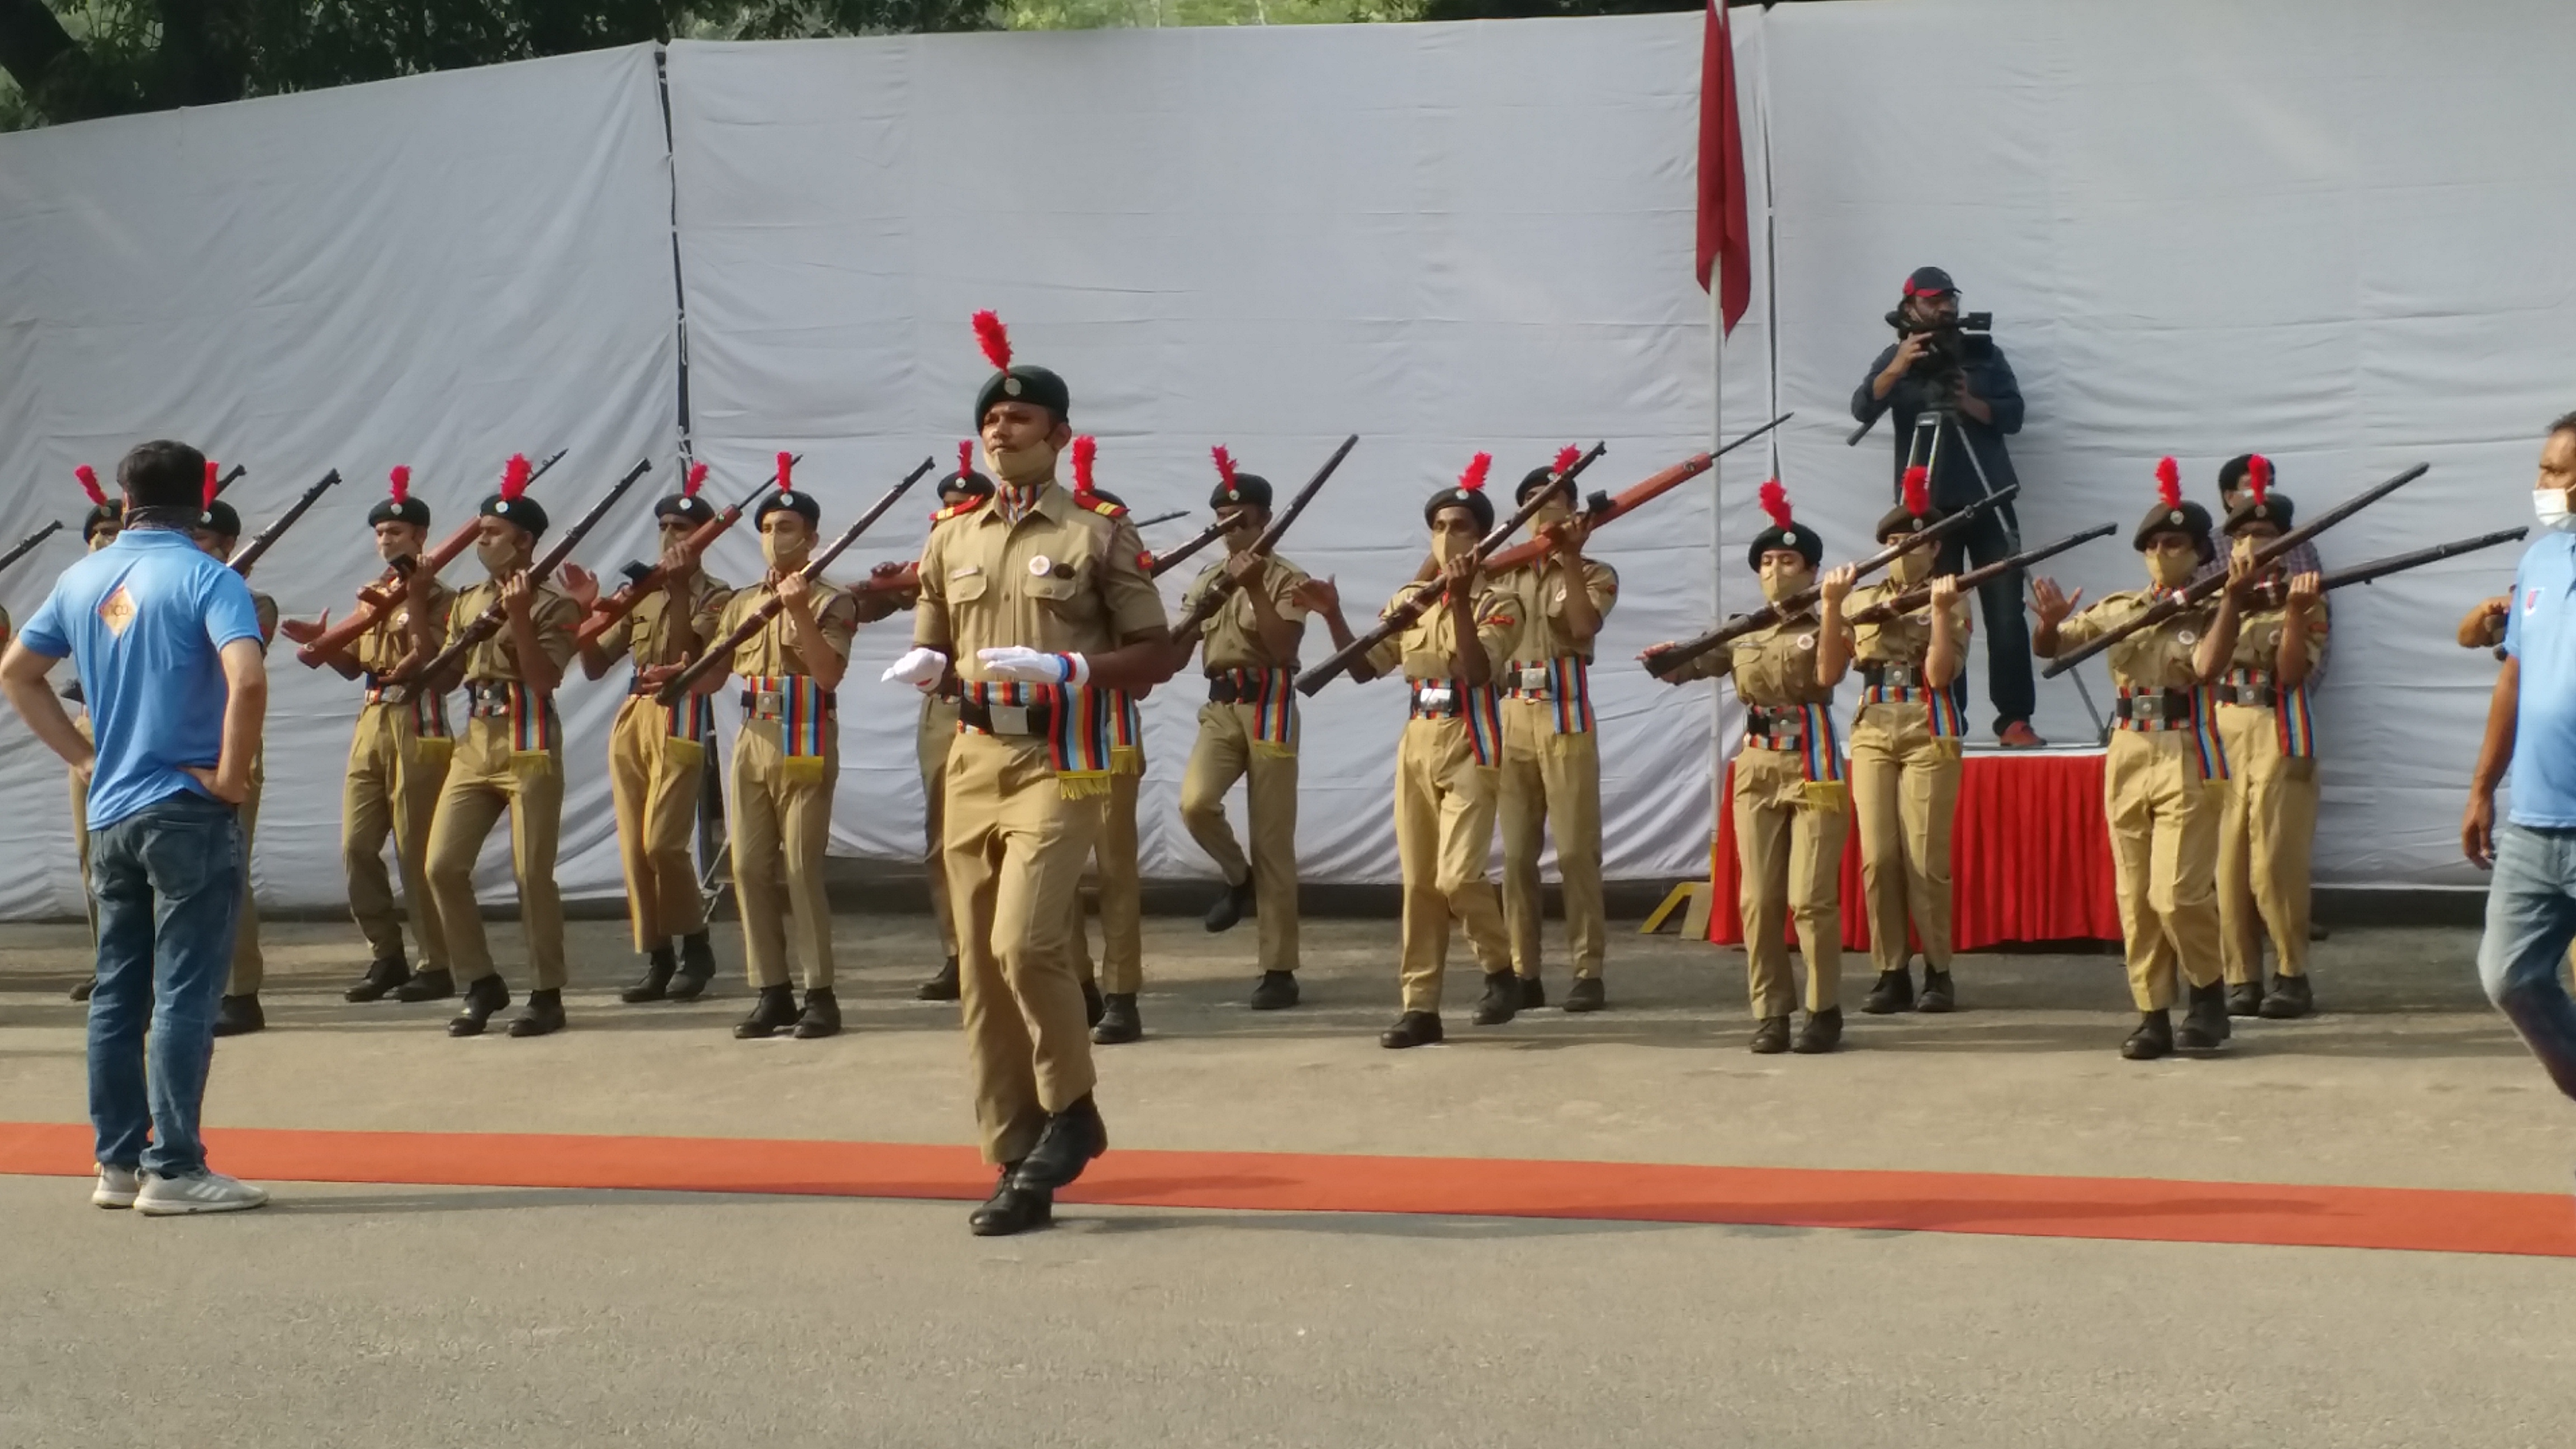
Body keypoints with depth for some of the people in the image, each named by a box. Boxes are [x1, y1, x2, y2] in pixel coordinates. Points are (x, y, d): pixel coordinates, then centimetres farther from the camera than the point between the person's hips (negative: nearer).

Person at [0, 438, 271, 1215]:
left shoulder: (82, 580, 8)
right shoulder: (205, 579, -11)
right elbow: (247, 681, -26)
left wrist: (84, 756, 15)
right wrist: (230, 776, -14)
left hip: (111, 815, 6)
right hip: (188, 814, -6)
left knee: (117, 993, 12)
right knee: (184, 994, -3)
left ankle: (118, 1162, 17)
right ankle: (174, 1169, -3)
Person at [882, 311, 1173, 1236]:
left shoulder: (1100, 533, -3)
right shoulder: (952, 536, 11)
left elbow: (1155, 658, -3)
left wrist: (1066, 668, -18)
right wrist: (922, 668, -5)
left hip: (1058, 765, -5)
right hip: (972, 765, 5)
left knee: (1024, 942, -22)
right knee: (980, 973, 4)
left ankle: (1071, 1110, 2)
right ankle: (1018, 1169, 12)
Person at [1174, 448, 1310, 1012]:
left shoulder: (1287, 579, -4)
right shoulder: (1205, 580, 13)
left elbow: (1283, 649, -17)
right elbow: (1177, 650, 11)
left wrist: (1256, 590, -24)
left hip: (1268, 707, -4)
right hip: (1219, 707, 4)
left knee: (1272, 841, -3)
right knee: (1195, 802, -23)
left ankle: (1278, 969, 3)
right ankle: (1238, 878, 9)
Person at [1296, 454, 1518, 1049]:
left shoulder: (1496, 602, -7)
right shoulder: (1407, 600, 9)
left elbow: (1478, 670, -22)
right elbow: (1364, 669, 11)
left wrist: (1460, 600, -30)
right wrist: (1332, 617, -2)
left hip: (1470, 751, -5)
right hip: (1416, 749, 5)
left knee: (1457, 876, -16)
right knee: (1418, 883, 4)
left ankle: (1502, 970, 9)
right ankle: (1421, 1008, 8)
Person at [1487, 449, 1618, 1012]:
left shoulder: (1596, 575, 5)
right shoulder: (1502, 574, 14)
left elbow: (1583, 626, -14)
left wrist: (1570, 559, -17)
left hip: (1566, 718, -3)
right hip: (1510, 717, 3)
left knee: (1576, 849, -5)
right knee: (1516, 851, 3)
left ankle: (1588, 971, -2)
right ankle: (1523, 972, 7)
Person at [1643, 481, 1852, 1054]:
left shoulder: (1825, 625, 1)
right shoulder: (1742, 632, 13)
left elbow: (1827, 675, -19)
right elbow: (1690, 665, 8)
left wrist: (1832, 607, -25)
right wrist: (1665, 660, -15)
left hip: (1812, 766, -4)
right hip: (1757, 768, 4)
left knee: (1811, 898, -8)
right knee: (1759, 900, 2)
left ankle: (1825, 1011, 3)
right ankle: (1770, 1014, 7)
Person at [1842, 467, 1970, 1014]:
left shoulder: (1951, 603, 2)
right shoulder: (1862, 599, 13)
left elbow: (1939, 674, -10)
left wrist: (1939, 610, -16)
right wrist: (1833, 605, -4)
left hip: (1929, 735, -3)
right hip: (1872, 733, 3)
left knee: (1925, 859, -6)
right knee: (1878, 858, -2)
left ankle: (1938, 972, 3)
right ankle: (1892, 973, 4)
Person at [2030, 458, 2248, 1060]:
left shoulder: (2210, 613, -2)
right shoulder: (2118, 609, 10)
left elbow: (2206, 666, -22)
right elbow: (2049, 648, 12)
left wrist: (2230, 599, -27)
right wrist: (2051, 621, -11)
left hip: (2187, 758, -5)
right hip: (2127, 756, 5)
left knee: (2176, 893, -13)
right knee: (2135, 899, 4)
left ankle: (2209, 992, 9)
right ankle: (2153, 1015, 10)